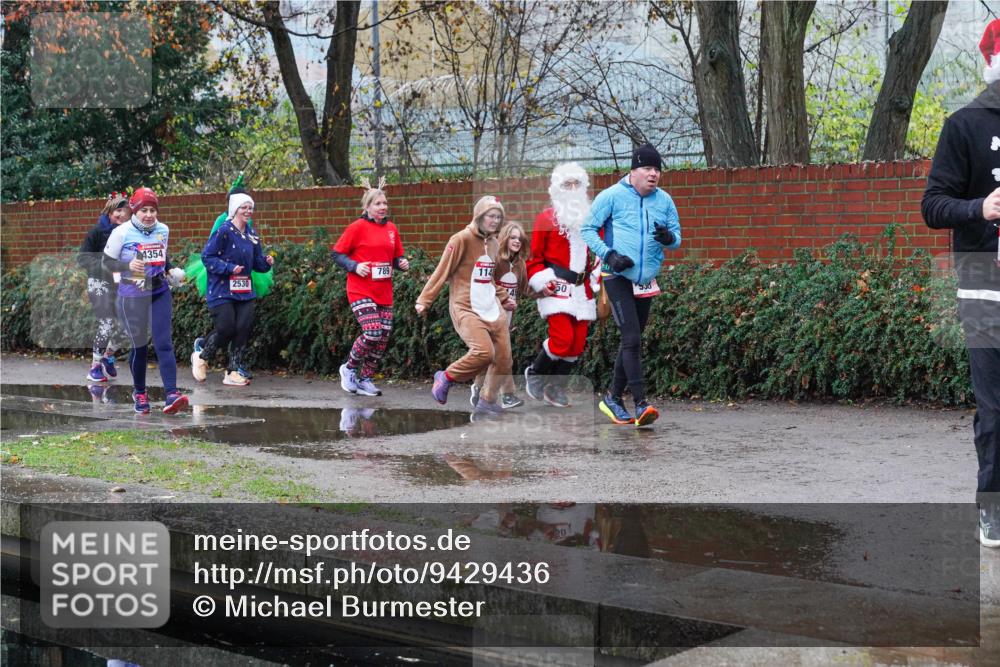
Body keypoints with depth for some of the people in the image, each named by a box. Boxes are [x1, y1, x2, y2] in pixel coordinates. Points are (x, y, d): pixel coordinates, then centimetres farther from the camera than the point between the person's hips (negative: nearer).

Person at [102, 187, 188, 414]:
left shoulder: (163, 230, 4)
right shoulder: (122, 232, -9)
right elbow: (107, 262, -5)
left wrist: (171, 270, 4)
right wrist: (128, 265, -22)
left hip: (160, 294, 3)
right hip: (132, 297, -3)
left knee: (164, 343, -9)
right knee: (139, 346, 7)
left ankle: (171, 395, -18)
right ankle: (139, 392, 29)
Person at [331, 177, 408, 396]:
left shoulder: (391, 229, 10)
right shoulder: (358, 227, -6)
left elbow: (397, 257, 22)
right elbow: (336, 253, -3)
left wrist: (402, 263, 0)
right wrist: (354, 266, -17)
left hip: (384, 293, 6)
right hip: (361, 291, -6)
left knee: (384, 338, 4)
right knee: (373, 333, -19)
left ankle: (365, 379, 19)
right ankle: (349, 368, 6)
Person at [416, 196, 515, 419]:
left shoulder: (493, 243, 13)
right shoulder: (462, 239, -10)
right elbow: (442, 273, -9)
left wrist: (504, 298, 25)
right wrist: (424, 300, -10)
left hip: (492, 308, 8)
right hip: (466, 308, -8)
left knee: (503, 358, 2)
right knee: (484, 352, -26)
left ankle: (487, 402, 19)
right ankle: (446, 378, -1)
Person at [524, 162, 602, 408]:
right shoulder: (546, 218, -1)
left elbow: (598, 253, 21)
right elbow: (534, 256, 1)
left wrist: (596, 280, 9)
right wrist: (541, 282, -10)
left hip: (582, 289, 5)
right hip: (557, 287, -5)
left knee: (578, 342, 3)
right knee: (563, 338, -18)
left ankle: (556, 388, 19)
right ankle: (535, 374, 8)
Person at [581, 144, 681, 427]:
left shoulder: (664, 201, 7)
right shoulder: (612, 196, -7)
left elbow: (676, 238, 11)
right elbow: (587, 229, -4)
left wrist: (669, 238, -14)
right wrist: (609, 255, -18)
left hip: (646, 282, 6)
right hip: (617, 278, -6)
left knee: (632, 342, 13)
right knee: (632, 339, -15)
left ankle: (613, 398, 26)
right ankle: (641, 404, -18)